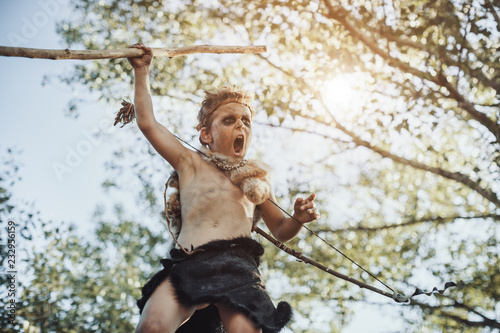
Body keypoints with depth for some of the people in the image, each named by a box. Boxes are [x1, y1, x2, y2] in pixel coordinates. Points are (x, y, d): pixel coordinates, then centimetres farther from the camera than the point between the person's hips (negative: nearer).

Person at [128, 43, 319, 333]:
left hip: (238, 265, 1)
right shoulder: (191, 164, 24)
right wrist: (142, 72, 30)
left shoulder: (257, 180, 27)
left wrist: (298, 219, 9)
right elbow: (148, 123, 25)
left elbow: (280, 231, 32)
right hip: (187, 264, 0)